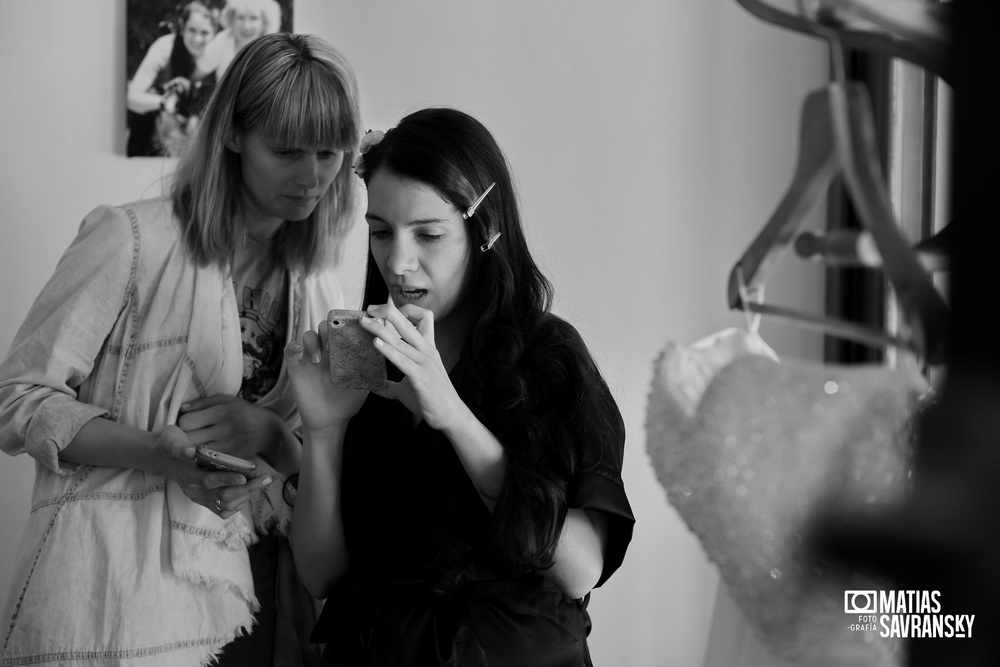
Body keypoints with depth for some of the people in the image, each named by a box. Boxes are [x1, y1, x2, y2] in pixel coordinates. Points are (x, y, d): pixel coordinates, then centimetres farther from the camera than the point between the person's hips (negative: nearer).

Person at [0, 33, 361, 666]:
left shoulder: (318, 287, 9)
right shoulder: (132, 239, -10)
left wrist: (269, 433, -10)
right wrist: (164, 453, -23)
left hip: (237, 584, 5)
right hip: (111, 577, -5)